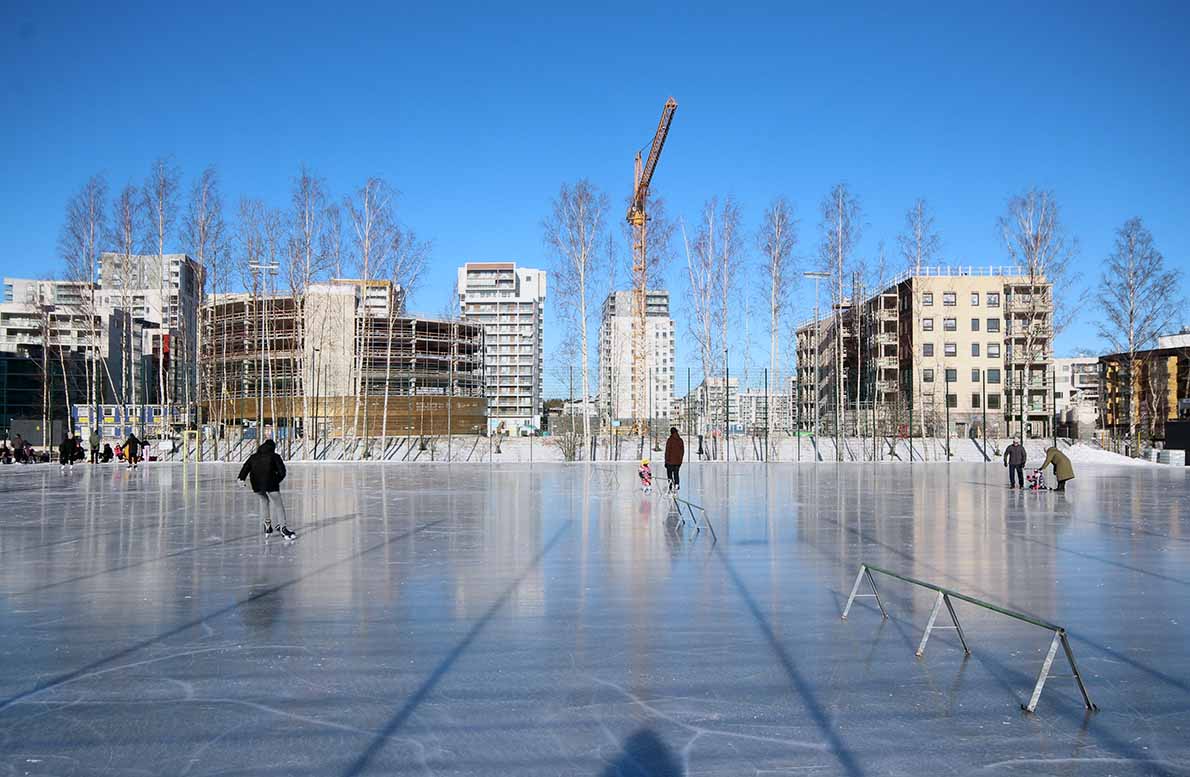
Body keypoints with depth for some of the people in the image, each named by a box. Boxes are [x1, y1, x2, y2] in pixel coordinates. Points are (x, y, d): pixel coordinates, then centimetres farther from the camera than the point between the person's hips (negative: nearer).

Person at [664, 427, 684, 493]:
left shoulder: (669, 440, -11)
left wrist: (666, 461, -3)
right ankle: (677, 484, -1)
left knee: (669, 474, 3)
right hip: (678, 461, 4)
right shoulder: (680, 440, 3)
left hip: (670, 461, -4)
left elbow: (667, 451, -10)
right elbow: (683, 451, 9)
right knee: (676, 473, 16)